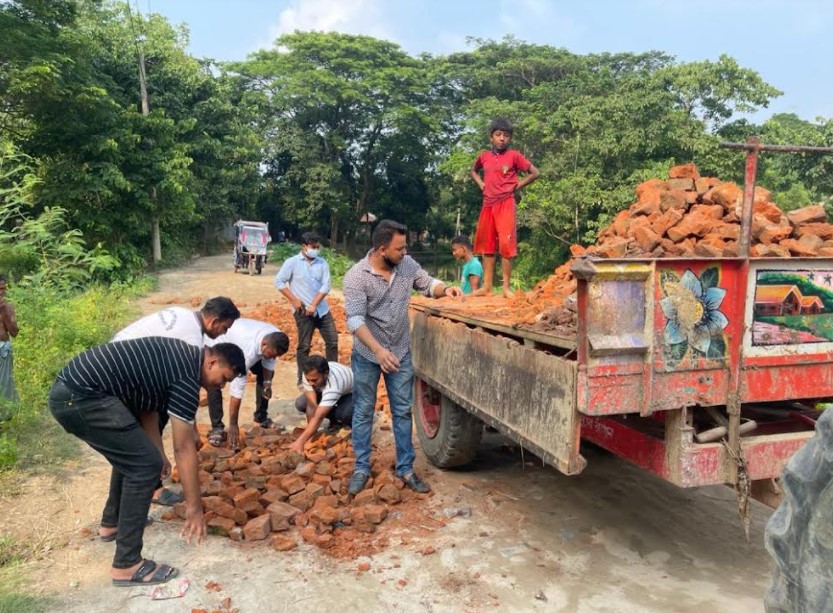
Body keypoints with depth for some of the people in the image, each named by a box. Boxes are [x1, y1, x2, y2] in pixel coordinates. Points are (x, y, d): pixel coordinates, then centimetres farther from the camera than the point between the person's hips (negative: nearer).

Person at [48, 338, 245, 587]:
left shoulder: (179, 357, 14)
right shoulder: (186, 375, -13)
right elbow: (184, 448, -11)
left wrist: (158, 452, 25)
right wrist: (194, 507, -4)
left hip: (69, 388, 11)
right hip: (78, 397, -11)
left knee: (131, 453, 25)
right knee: (145, 465, -8)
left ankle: (113, 521, 43)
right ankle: (126, 565, -1)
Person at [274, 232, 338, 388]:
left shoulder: (322, 263, 3)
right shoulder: (292, 262, -5)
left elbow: (326, 286, -2)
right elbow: (279, 282, -5)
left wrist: (314, 305, -12)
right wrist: (294, 300, -10)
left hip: (322, 309, 4)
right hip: (303, 312, -4)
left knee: (333, 341, 5)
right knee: (304, 346, 3)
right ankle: (302, 380, 14)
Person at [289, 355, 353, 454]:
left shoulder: (334, 383, -44)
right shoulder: (309, 374, -29)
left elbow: (319, 417, -47)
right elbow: (312, 406, -27)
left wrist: (300, 442, -52)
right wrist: (311, 434, -33)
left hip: (352, 393, -6)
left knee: (344, 414, -39)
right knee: (301, 404, -16)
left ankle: (350, 423, -1)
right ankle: (335, 421, 5)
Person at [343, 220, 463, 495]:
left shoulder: (407, 265, -7)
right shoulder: (356, 276, -20)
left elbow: (427, 283, 9)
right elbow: (355, 319, -26)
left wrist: (445, 289, -13)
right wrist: (378, 350, -37)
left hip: (401, 352, 4)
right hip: (367, 354, -3)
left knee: (403, 411, 10)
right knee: (363, 412, 9)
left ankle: (405, 468, 23)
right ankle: (361, 468, 25)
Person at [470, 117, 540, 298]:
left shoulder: (514, 156, -4)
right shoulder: (484, 156, 8)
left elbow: (535, 173, -1)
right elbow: (473, 170, 28)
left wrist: (516, 186, -3)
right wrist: (481, 185, 11)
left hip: (505, 204, -5)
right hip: (487, 204, 5)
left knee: (506, 244, -8)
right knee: (486, 245, 6)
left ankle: (506, 287, -2)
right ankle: (486, 287, 13)